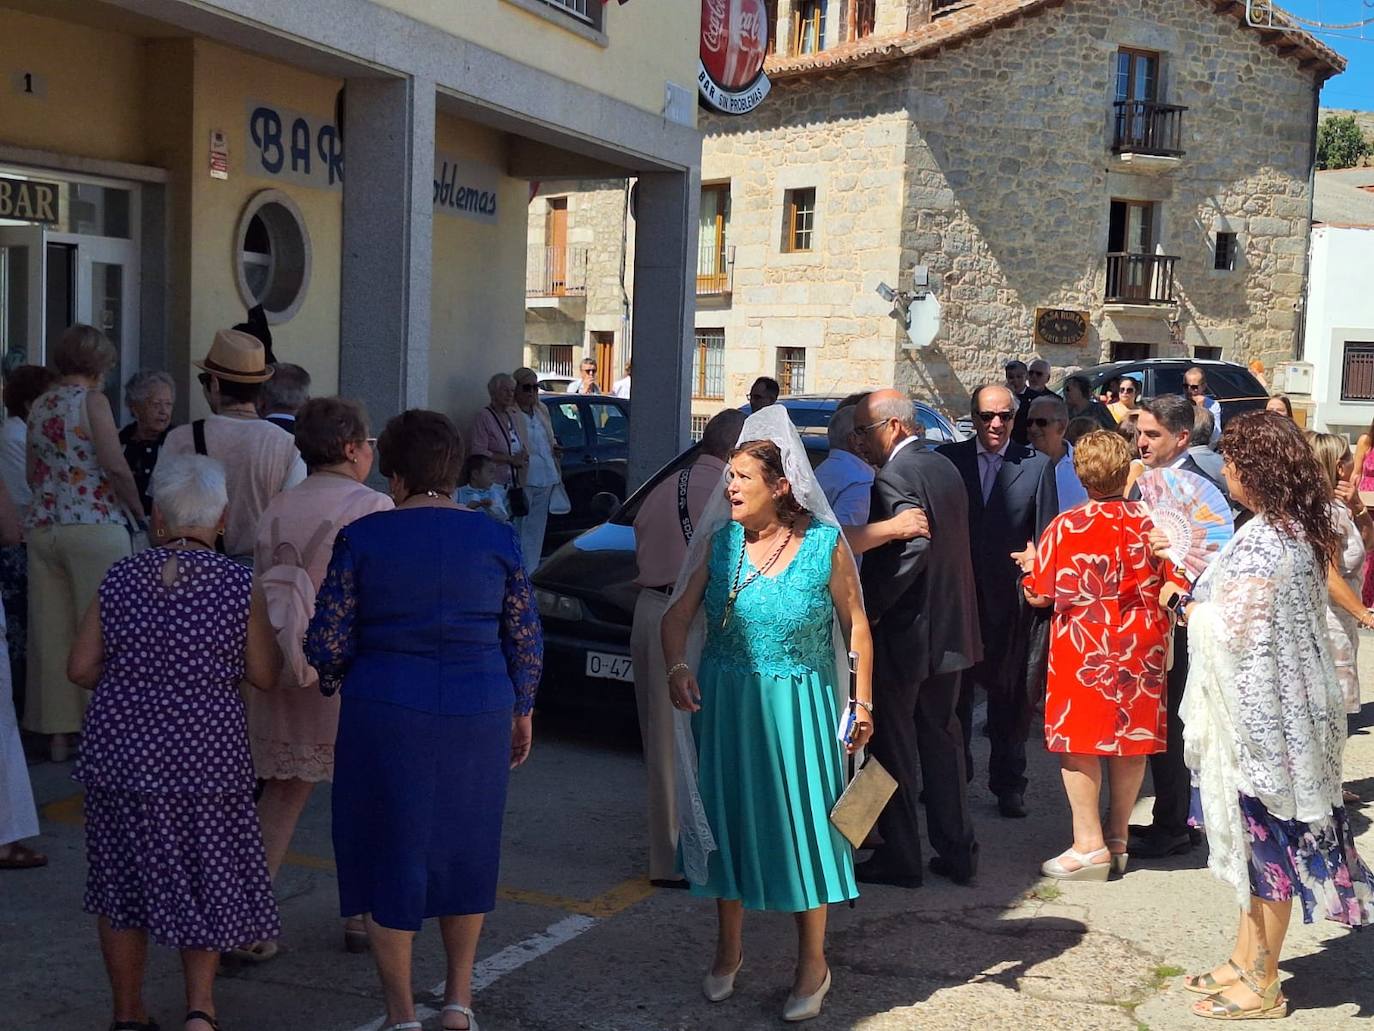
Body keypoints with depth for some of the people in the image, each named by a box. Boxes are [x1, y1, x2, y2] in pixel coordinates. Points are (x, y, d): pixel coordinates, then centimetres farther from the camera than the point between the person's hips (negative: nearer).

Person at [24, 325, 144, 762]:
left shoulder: (39, 406, 13)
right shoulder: (93, 401, -7)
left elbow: (33, 474, 17)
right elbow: (115, 465, -15)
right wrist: (138, 510, -3)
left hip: (42, 526, 6)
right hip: (95, 526, -6)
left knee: (51, 632, 7)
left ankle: (58, 731, 12)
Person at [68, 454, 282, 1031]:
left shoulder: (119, 581, -3)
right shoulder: (239, 585, -9)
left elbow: (81, 668, 0)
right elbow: (265, 676, -5)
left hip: (120, 754, 2)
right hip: (205, 756, -2)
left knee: (124, 882, 16)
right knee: (206, 882, 15)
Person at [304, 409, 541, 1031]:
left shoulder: (362, 537, -5)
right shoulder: (495, 538, 0)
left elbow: (327, 641, -4)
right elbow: (525, 639, 4)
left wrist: (333, 682, 17)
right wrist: (521, 711, 17)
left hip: (386, 716, -2)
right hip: (479, 716, 2)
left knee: (389, 849, 11)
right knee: (465, 848, 19)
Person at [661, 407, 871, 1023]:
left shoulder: (825, 544, -9)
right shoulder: (718, 541, -3)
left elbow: (855, 626, -3)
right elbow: (679, 614, -6)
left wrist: (863, 702, -5)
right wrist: (677, 667, -24)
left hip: (798, 706, -2)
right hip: (725, 703, 3)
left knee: (802, 824, 4)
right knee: (728, 817, 12)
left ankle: (812, 966, 22)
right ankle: (729, 950, 32)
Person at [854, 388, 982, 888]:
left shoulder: (893, 479, -17)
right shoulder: (944, 468, 10)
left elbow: (913, 548, -28)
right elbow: (951, 544, 12)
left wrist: (868, 605, -21)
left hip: (904, 633, -9)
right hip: (951, 630, 9)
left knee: (895, 749, 3)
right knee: (943, 741, 17)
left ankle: (900, 856, 10)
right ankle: (957, 851, 22)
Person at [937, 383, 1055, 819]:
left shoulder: (1036, 465, -2)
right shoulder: (949, 458, 1)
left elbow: (1047, 534, -2)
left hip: (1010, 596, -1)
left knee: (1009, 691, 10)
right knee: (954, 688, 12)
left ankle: (1008, 782, 21)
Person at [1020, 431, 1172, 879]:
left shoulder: (1065, 527, -11)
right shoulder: (1150, 522, -2)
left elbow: (1038, 595, -5)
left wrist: (1030, 563, 15)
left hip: (1082, 646, -4)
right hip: (1139, 646, 4)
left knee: (1079, 740, 3)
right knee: (1131, 738, 12)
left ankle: (1089, 845, 2)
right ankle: (1118, 838, 20)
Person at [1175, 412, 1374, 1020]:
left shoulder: (1263, 542, -23)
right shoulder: (1294, 530, 8)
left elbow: (1232, 629, -23)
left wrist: (1195, 610, -4)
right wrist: (1205, 604, 4)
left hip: (1264, 716, -10)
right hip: (1273, 711, 10)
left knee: (1269, 841, 2)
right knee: (1261, 842, 17)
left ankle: (1261, 986, 15)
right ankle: (1246, 960, 30)